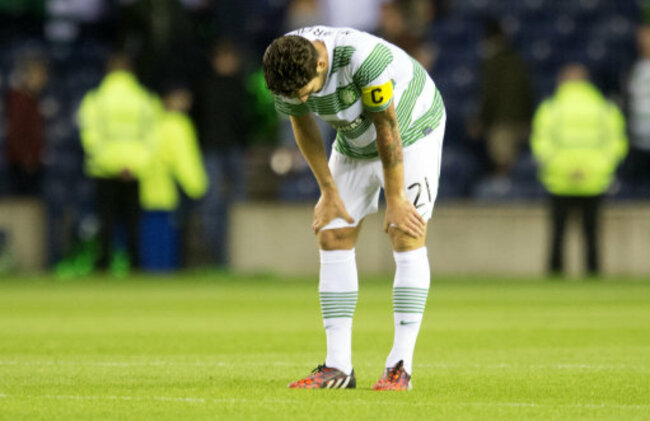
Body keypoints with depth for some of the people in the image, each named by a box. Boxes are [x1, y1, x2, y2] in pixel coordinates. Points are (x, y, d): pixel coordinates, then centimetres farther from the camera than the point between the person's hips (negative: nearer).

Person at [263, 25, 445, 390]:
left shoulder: (363, 56, -40)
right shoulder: (286, 67, -22)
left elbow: (387, 130, -28)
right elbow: (303, 126, -3)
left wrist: (396, 201, -19)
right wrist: (329, 192, -1)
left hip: (412, 128, -6)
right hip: (355, 145, 6)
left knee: (407, 238, -15)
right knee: (333, 238, -5)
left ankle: (401, 366, -15)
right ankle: (338, 367, -5)